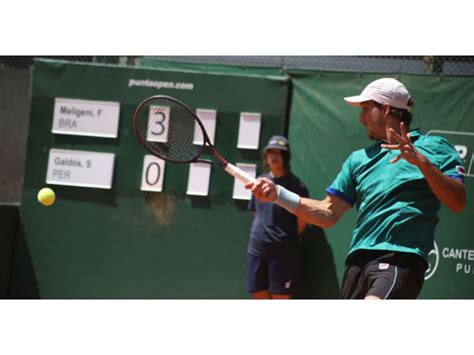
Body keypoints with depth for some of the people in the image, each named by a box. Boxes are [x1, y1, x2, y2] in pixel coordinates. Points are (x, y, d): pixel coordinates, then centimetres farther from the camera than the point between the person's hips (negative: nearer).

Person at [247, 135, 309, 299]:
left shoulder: (294, 184, -6)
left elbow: (302, 221, -4)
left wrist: (287, 239, 4)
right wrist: (260, 235, 13)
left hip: (282, 252, -6)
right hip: (256, 249, 6)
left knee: (280, 297, -4)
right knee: (259, 296, 7)